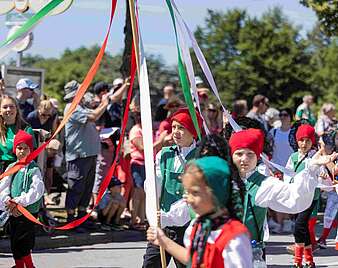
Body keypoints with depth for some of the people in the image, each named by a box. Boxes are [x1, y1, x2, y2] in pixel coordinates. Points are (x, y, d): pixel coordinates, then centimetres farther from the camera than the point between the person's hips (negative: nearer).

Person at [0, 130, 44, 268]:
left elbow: (37, 191, -16)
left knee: (22, 244, -7)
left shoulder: (34, 169, -7)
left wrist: (18, 201, -18)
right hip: (13, 212, 5)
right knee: (14, 244, 11)